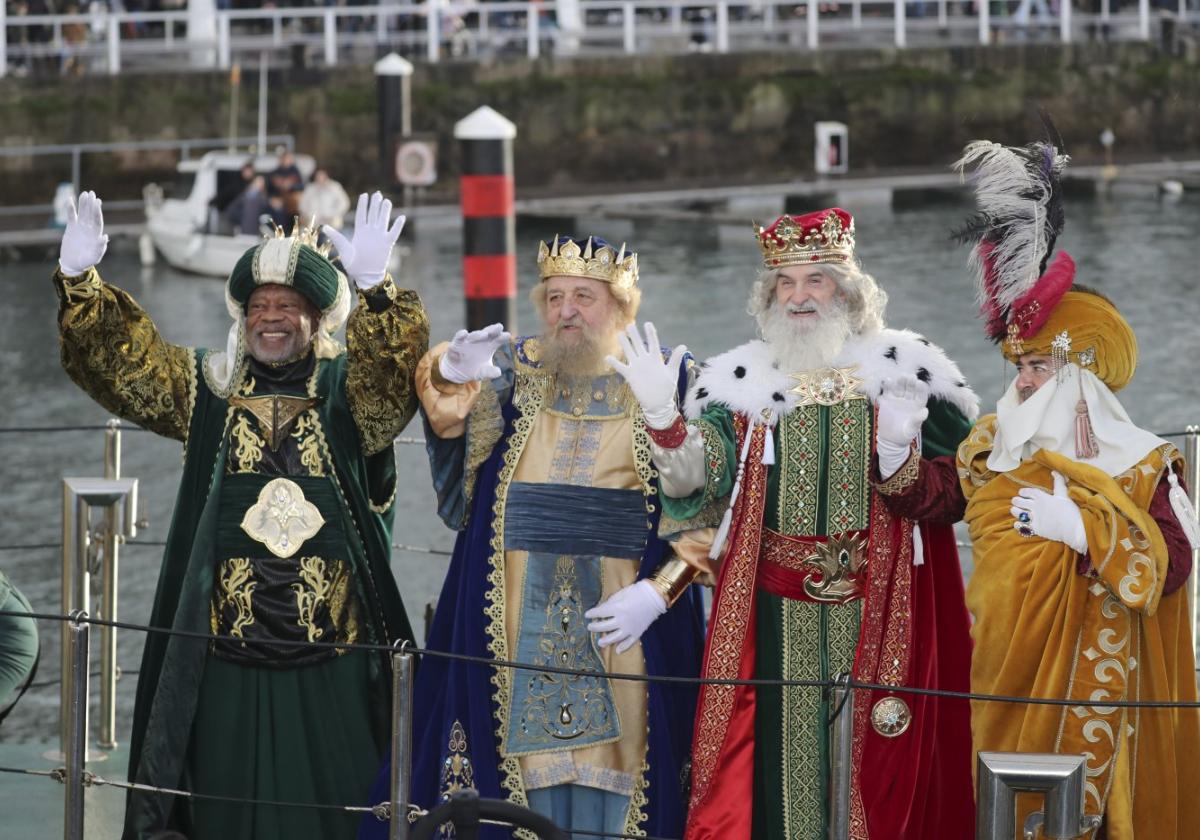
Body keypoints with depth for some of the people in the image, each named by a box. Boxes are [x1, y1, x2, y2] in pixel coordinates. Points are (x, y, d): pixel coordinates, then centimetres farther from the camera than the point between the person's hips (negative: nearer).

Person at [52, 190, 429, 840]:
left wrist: (374, 288, -37)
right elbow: (121, 359, 0)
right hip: (227, 664, 2)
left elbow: (393, 371, -18)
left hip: (331, 669, -2)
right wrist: (78, 280, -17)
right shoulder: (206, 390, 10)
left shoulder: (349, 392, 2)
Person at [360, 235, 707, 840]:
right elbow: (448, 408, -10)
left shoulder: (669, 377, 4)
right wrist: (451, 374, -34)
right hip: (518, 622, 2)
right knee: (529, 761, 0)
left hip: (623, 621, -1)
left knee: (610, 762, -3)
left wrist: (658, 590, -11)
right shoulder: (515, 367, 9)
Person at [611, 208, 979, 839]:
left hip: (879, 616, 0)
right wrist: (661, 417, -21)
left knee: (877, 760, 1)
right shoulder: (741, 384, 6)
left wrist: (909, 473, -11)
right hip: (774, 617, 0)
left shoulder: (904, 372, 4)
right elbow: (697, 484, -4)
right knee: (778, 753, 0)